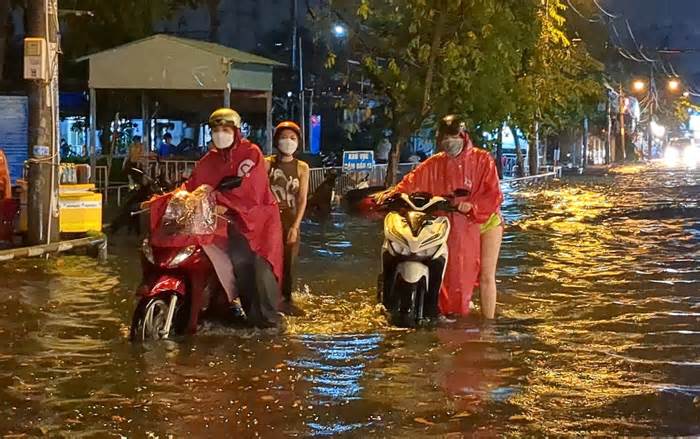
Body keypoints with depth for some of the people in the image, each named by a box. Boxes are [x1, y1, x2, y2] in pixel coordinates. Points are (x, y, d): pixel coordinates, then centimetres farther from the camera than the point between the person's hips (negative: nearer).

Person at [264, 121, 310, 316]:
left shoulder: (302, 167, 6)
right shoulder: (268, 163, 1)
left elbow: (302, 199, 1)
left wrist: (295, 226, -8)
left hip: (291, 218, 2)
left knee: (289, 261, 4)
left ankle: (286, 299, 14)